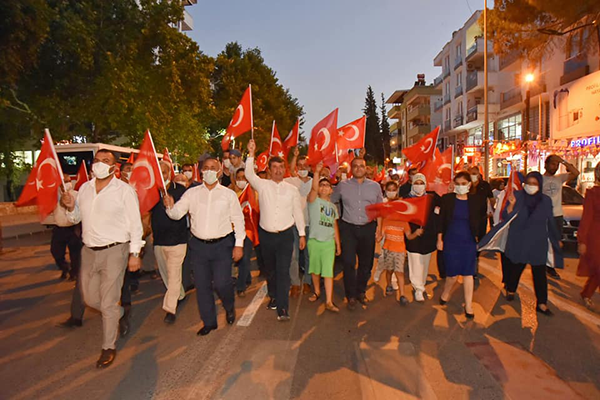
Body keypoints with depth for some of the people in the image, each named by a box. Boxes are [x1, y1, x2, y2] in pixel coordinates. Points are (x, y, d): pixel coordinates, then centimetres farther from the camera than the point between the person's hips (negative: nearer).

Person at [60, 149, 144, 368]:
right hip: (89, 251, 6)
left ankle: (109, 348, 20)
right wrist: (70, 208, -5)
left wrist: (134, 253, -11)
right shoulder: (84, 188, 8)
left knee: (108, 303, 1)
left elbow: (135, 224, -9)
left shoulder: (124, 190, -9)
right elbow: (77, 218, 17)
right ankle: (121, 313, 44)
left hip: (114, 251, -6)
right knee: (90, 298, 17)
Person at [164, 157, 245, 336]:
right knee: (202, 286, 8)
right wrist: (170, 207, -22)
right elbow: (177, 214, 1)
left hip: (222, 245, -2)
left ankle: (229, 307, 26)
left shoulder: (228, 194, 2)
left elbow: (238, 220, 2)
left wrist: (239, 244, -2)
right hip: (198, 245, 3)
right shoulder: (191, 193, 6)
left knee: (221, 283, -8)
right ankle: (209, 322, 27)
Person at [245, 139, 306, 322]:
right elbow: (249, 174, -15)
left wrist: (302, 234, 7)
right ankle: (274, 296, 38)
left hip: (285, 235, -1)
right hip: (266, 235, 1)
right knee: (270, 269, 15)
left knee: (283, 271, -7)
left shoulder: (292, 189, 4)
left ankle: (283, 308, -4)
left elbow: (298, 212, 8)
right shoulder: (263, 185, 2)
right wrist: (251, 154, -24)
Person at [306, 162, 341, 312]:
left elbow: (335, 226, 16)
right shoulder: (314, 201, 1)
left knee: (328, 271, -4)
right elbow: (313, 189, -20)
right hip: (314, 241, -2)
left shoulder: (333, 206, 14)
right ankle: (317, 291, 34)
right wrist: (317, 172, -33)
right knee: (315, 269, 11)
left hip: (329, 242, 2)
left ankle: (329, 301, -2)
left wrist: (338, 244, 15)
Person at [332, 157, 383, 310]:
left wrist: (379, 227, 5)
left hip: (368, 228, 2)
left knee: (366, 262, 11)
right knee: (348, 262, -4)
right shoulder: (342, 185, 3)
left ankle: (361, 292, 30)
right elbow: (330, 202, 8)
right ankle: (351, 295, 12)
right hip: (348, 228, -1)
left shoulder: (375, 186, 6)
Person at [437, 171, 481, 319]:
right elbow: (441, 220, -1)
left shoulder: (475, 201, 1)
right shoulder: (447, 199, -3)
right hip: (451, 241, -1)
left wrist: (479, 239, 4)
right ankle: (445, 293, 32)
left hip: (469, 242, 2)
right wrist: (440, 239, -3)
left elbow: (478, 222, 9)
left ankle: (468, 305, 18)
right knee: (453, 273, 2)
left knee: (468, 274, 6)